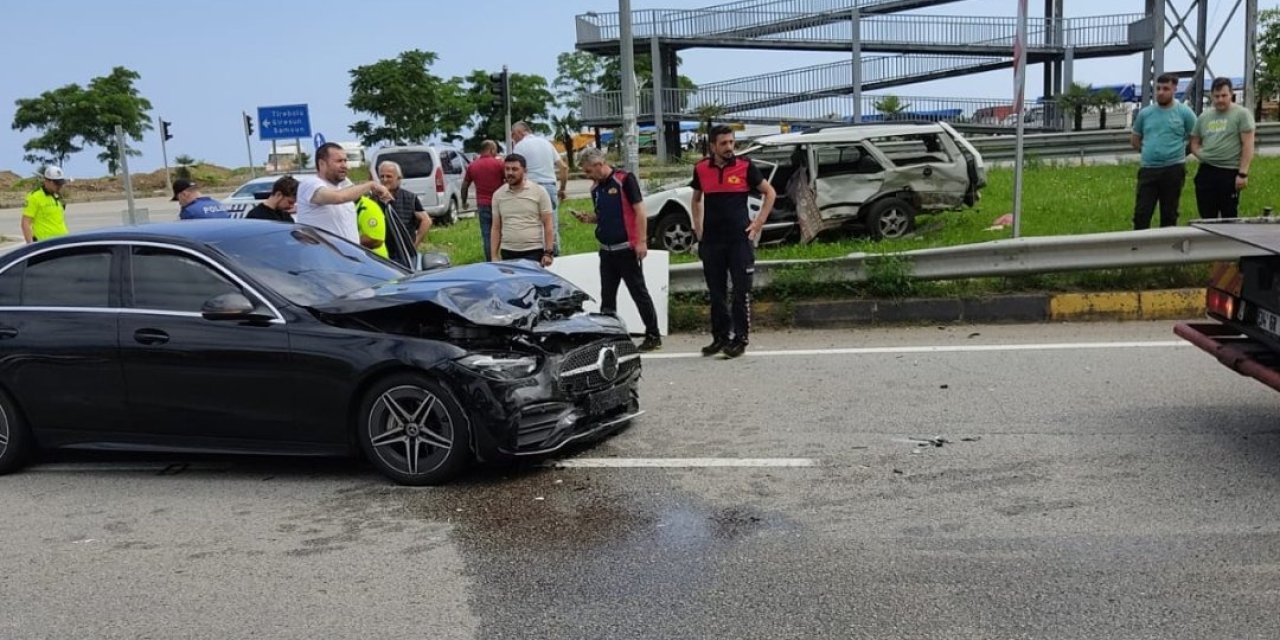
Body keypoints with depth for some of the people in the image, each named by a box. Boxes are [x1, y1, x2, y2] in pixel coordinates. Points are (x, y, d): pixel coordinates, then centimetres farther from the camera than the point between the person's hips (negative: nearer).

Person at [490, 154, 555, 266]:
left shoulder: (539, 192, 0)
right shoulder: (498, 195, 8)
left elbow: (548, 225, -1)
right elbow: (496, 228, 10)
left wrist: (548, 253, -9)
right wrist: (494, 256, 4)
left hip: (534, 252, -2)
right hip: (507, 253, 3)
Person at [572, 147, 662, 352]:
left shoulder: (624, 180, -10)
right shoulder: (596, 188, 11)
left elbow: (640, 211, -13)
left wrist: (642, 242, -18)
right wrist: (587, 218, 0)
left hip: (626, 248, -7)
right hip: (606, 249, 7)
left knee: (639, 292, -1)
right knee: (607, 296, 10)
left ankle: (653, 336, 6)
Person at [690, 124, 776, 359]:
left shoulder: (745, 167, -2)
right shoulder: (701, 169, 5)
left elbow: (770, 193, 7)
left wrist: (759, 221, -1)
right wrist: (697, 226, 13)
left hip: (740, 238, -3)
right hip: (711, 240, 3)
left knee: (742, 291, -1)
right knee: (715, 292, 8)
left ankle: (739, 339, 4)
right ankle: (720, 337, 19)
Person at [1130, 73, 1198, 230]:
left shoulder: (1184, 112, -1)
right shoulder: (1145, 113, 8)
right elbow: (1134, 139, 19)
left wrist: (1179, 152, 3)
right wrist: (1149, 151, 9)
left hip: (1173, 169, -2)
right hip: (1148, 169, 2)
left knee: (1169, 214, 7)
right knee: (1141, 213, -2)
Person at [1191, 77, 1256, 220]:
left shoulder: (1241, 114, -2)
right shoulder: (1204, 117, 14)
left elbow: (1248, 146, -7)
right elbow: (1194, 143, 21)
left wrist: (1243, 173, -13)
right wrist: (1203, 155, 0)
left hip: (1229, 173, -5)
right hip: (1205, 173, 5)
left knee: (1229, 218, -1)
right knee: (1207, 218, 8)